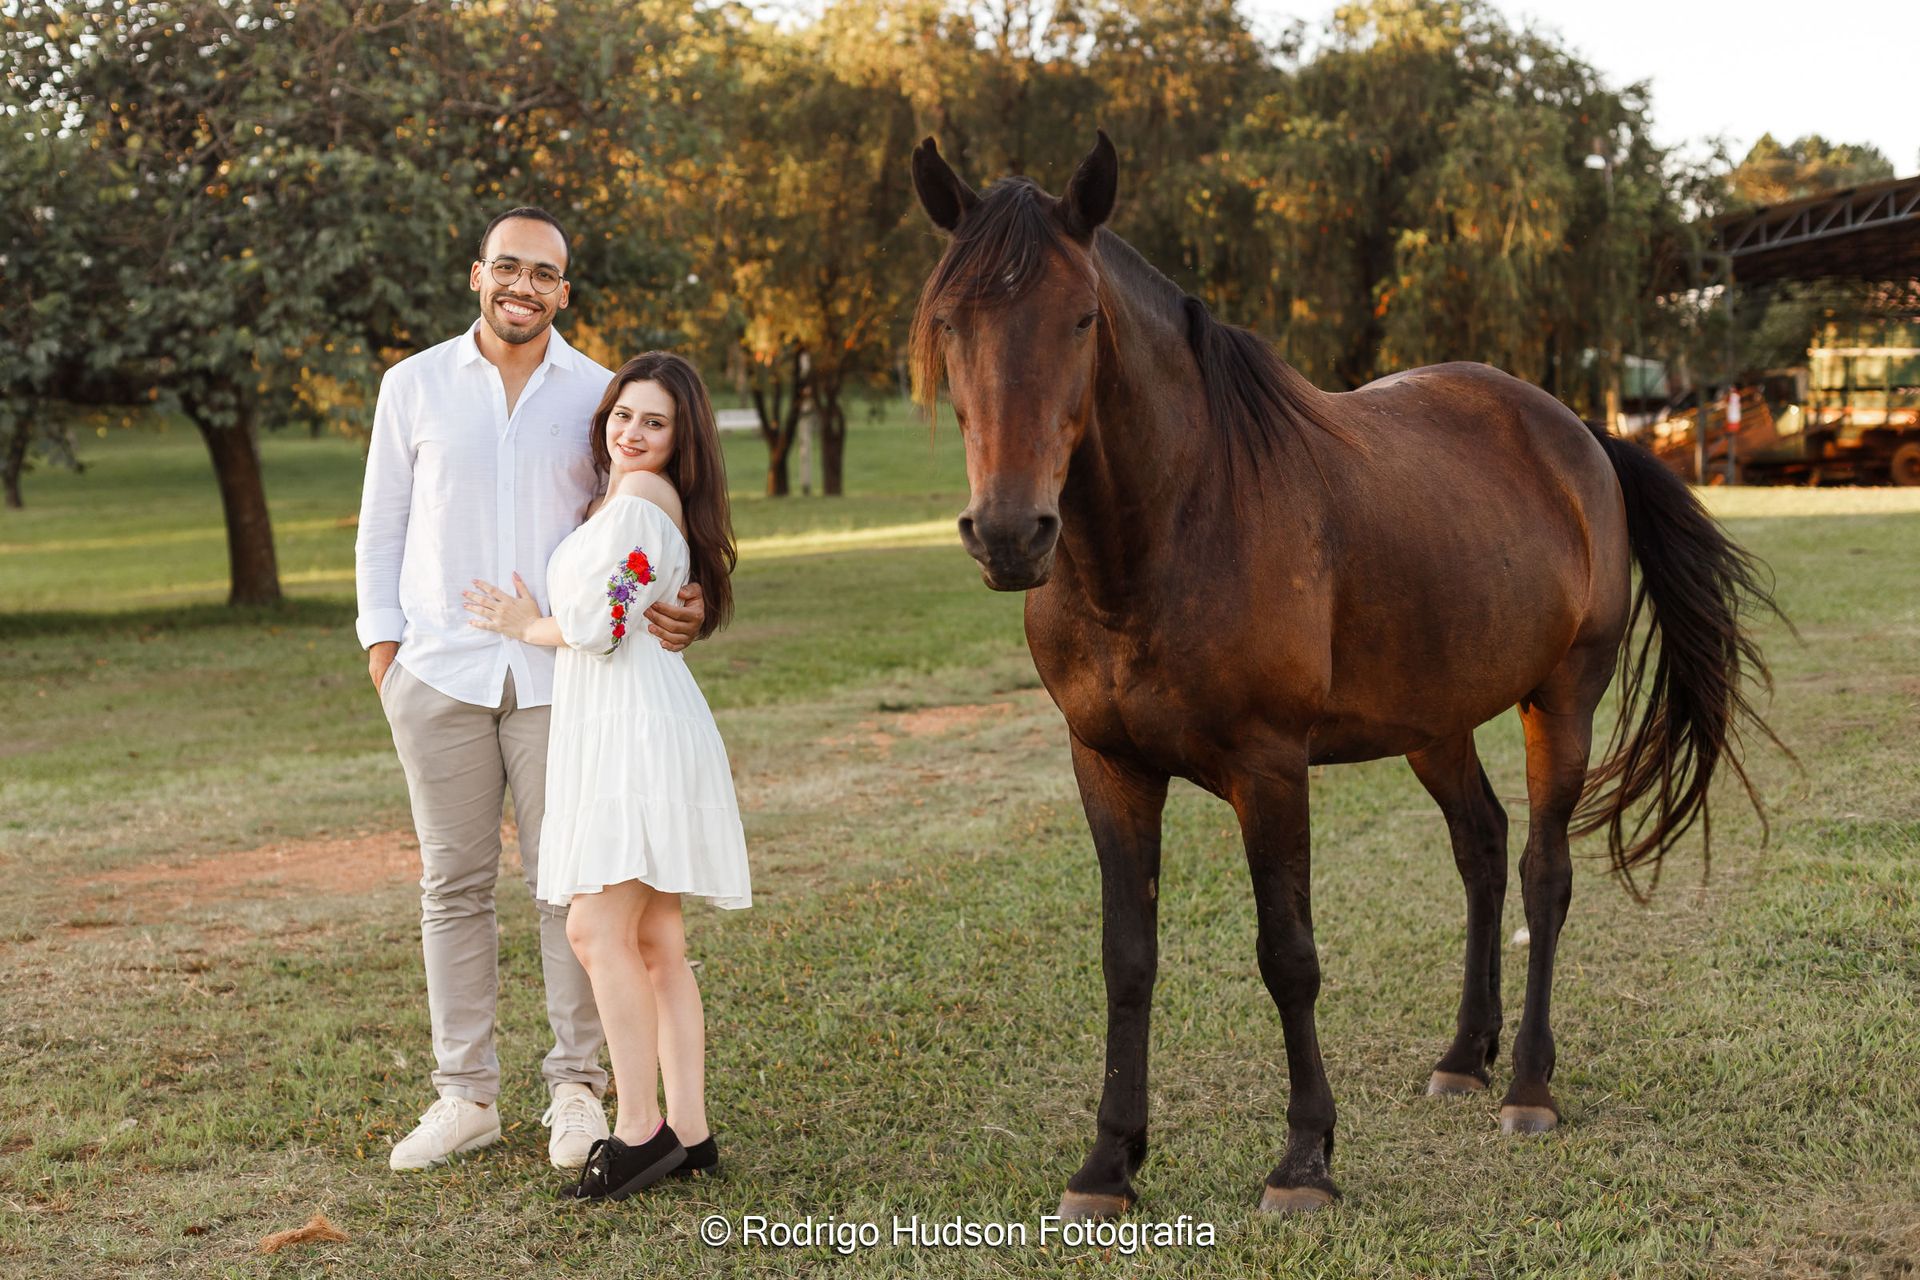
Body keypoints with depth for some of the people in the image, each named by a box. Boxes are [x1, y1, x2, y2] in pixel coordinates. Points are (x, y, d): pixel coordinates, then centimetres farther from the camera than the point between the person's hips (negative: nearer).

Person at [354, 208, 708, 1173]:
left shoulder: (599, 395, 4)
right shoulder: (415, 386, 5)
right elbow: (382, 524, 9)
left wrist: (679, 603, -15)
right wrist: (381, 637, 0)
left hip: (559, 672, 0)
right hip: (439, 672, 1)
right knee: (454, 882, 7)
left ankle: (576, 1090, 14)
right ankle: (465, 1094, 16)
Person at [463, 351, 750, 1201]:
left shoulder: (639, 500, -10)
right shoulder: (618, 499, 21)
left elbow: (597, 626, -15)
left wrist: (527, 628, 2)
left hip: (638, 727, -10)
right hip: (611, 729, 10)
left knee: (598, 928, -14)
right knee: (654, 941, 8)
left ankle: (640, 1130, -12)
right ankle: (689, 1134, 10)